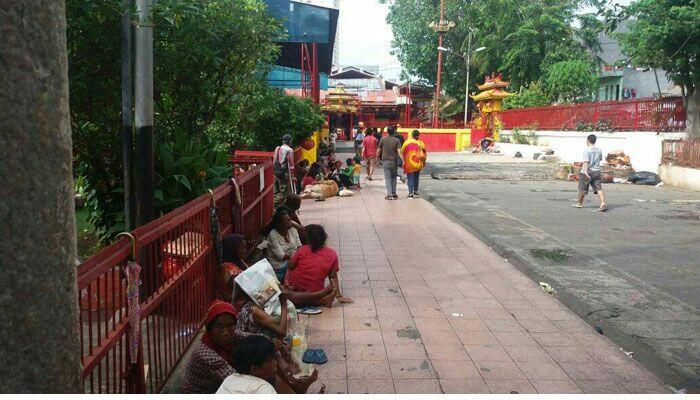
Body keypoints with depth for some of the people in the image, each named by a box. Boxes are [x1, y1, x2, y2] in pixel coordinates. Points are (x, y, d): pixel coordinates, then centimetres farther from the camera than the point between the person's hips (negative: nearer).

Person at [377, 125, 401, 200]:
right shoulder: (397, 140, -4)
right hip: (394, 161, 1)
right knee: (393, 177, 15)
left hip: (385, 160, 0)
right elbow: (399, 151, -12)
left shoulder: (383, 140, -2)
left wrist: (377, 157, 17)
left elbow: (379, 150, 1)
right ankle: (394, 193, 14)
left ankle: (389, 194, -4)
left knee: (388, 178, 1)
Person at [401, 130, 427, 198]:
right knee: (416, 178, 17)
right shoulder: (420, 143, -6)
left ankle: (411, 193, -2)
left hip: (408, 164, 0)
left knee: (410, 179, 4)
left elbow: (402, 153, 2)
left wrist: (404, 161, 13)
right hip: (417, 164, 0)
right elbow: (424, 153, -5)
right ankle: (415, 191, 25)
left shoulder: (406, 142, -2)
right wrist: (424, 162, 8)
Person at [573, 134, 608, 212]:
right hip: (597, 171, 5)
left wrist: (585, 171, -31)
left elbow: (586, 162, -23)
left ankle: (579, 203, 25)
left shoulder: (587, 151, -13)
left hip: (587, 172, -5)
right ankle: (603, 203, -20)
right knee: (599, 188, -1)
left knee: (582, 188, 10)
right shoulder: (599, 151, 7)